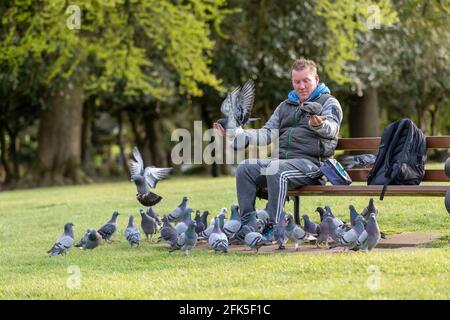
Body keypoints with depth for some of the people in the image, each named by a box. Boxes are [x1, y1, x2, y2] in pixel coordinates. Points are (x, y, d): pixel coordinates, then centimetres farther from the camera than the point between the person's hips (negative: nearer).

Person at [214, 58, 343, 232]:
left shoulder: (328, 102, 7)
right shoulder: (285, 106, 26)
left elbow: (331, 128, -15)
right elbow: (267, 133, 17)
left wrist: (319, 124, -41)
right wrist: (235, 134, 0)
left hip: (311, 162, -6)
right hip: (281, 159, 6)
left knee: (276, 171, -35)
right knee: (244, 168, -15)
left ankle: (273, 225, -33)